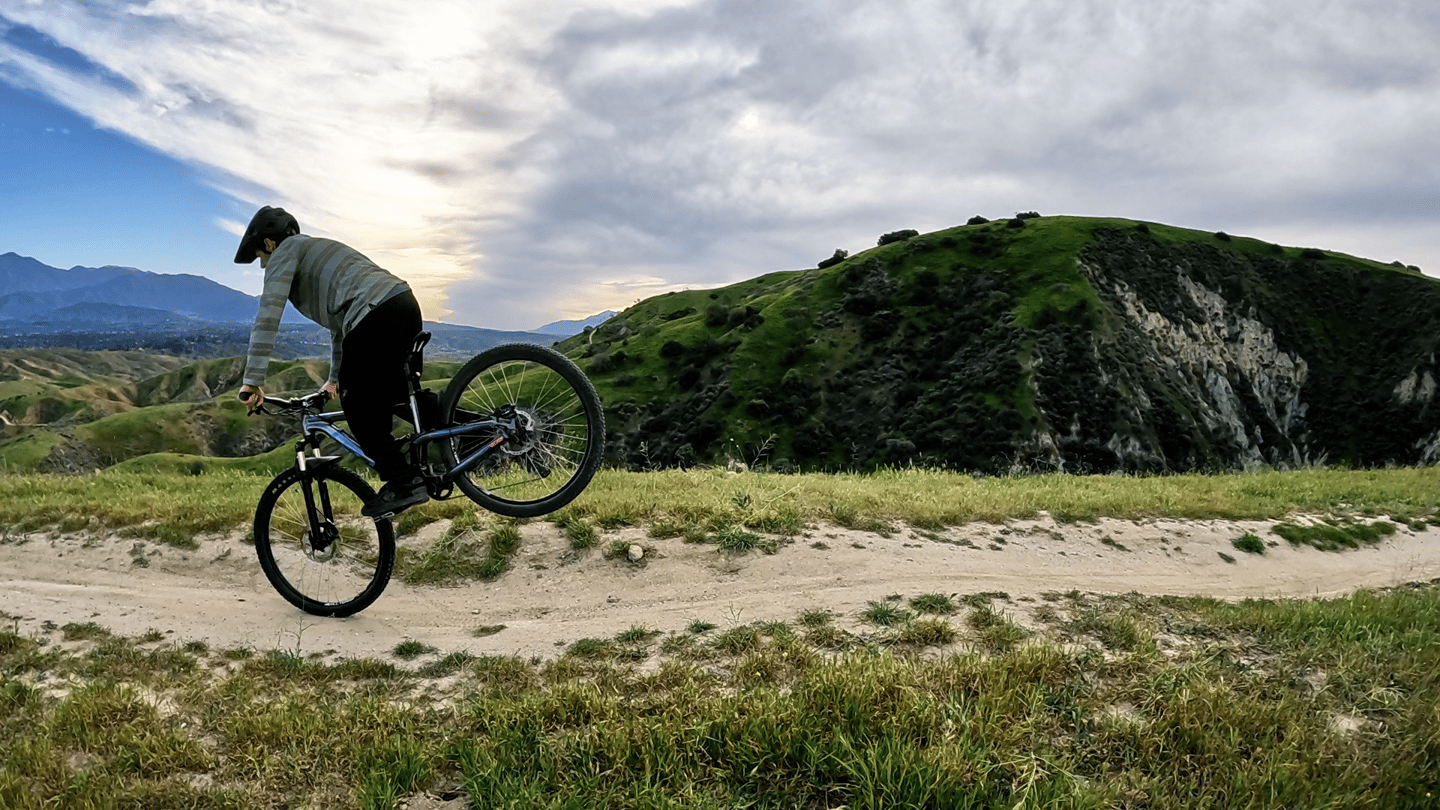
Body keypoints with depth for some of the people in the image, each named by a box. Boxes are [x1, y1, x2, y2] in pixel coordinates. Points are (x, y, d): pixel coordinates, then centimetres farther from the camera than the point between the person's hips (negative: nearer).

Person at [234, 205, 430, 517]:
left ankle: (404, 484, 1)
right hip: (407, 305, 9)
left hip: (376, 316, -9)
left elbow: (268, 314, -3)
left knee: (357, 408, 2)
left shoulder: (286, 251, 10)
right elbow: (340, 322, 43)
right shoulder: (320, 250, 37)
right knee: (386, 404, 19)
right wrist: (336, 377, 50)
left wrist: (252, 381, -4)